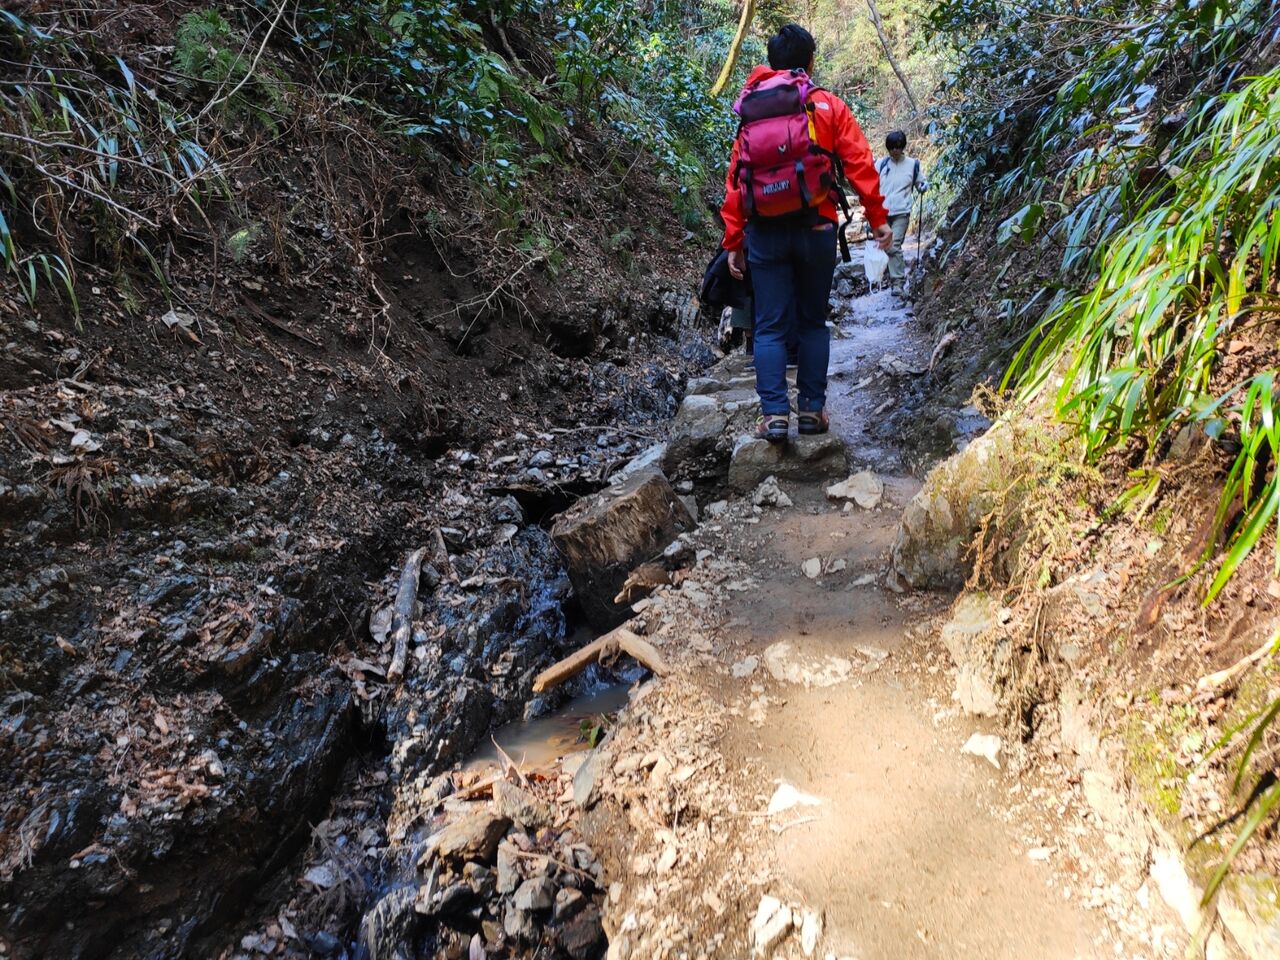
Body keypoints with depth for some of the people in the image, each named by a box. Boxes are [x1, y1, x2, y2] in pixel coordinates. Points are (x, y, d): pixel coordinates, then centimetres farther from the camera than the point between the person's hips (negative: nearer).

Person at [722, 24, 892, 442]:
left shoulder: (750, 113, 10)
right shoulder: (827, 106, 4)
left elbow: (735, 180, 7)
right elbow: (859, 163, -3)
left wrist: (733, 242, 9)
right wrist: (878, 217, 2)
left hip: (765, 233, 1)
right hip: (815, 230, -1)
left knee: (770, 327, 3)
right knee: (813, 322, 11)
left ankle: (774, 414, -4)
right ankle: (811, 409, 11)